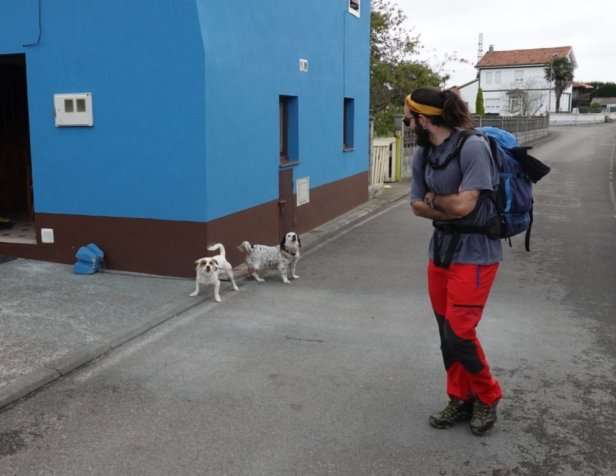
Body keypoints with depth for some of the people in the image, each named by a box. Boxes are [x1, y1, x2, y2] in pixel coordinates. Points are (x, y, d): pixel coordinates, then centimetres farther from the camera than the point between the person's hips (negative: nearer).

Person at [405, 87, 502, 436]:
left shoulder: (473, 147, -18)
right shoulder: (423, 154, 4)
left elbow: (463, 205, -23)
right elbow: (418, 206, 4)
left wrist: (434, 199, -4)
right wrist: (448, 207, -13)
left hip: (474, 253, -7)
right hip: (440, 249, 7)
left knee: (459, 333, -7)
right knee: (447, 332, 11)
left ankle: (487, 397, 19)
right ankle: (461, 399, 27)